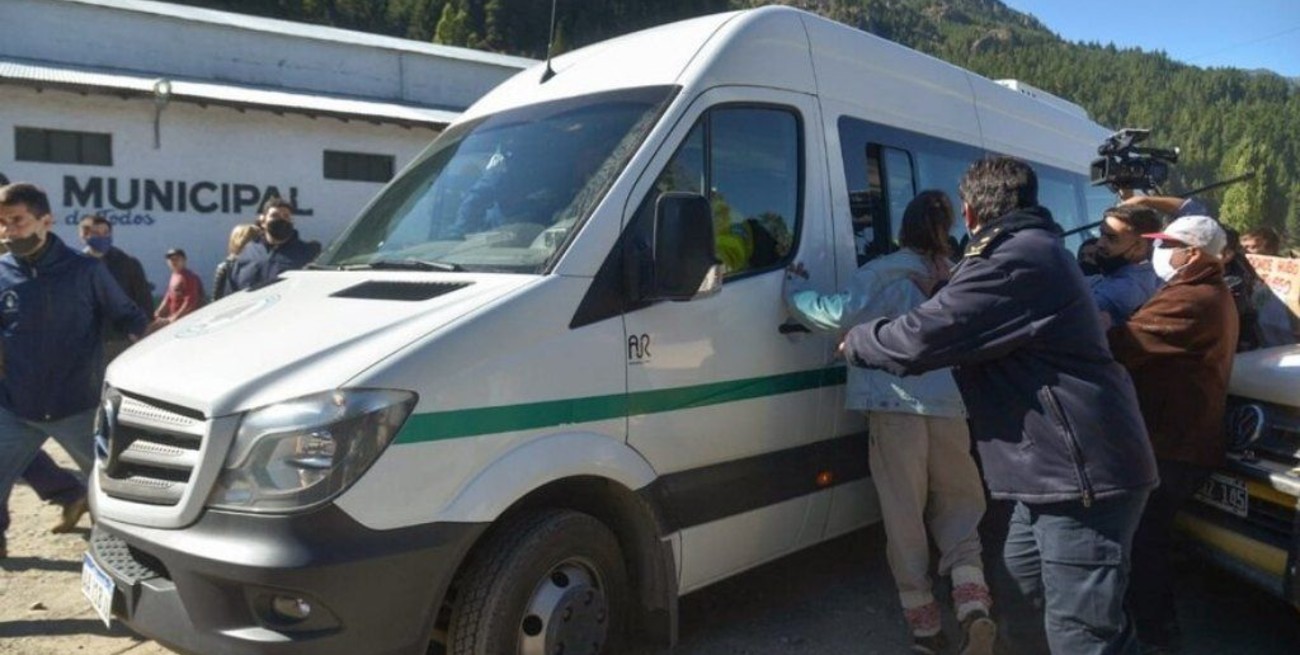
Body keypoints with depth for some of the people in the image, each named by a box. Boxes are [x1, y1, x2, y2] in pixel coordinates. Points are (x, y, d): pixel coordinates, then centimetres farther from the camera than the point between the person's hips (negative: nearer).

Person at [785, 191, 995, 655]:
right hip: (949, 407, 4)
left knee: (904, 514, 4)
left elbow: (841, 314, -17)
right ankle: (973, 605, -5)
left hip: (897, 406, -4)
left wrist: (792, 292, -5)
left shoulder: (885, 275, -4)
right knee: (957, 505, 15)